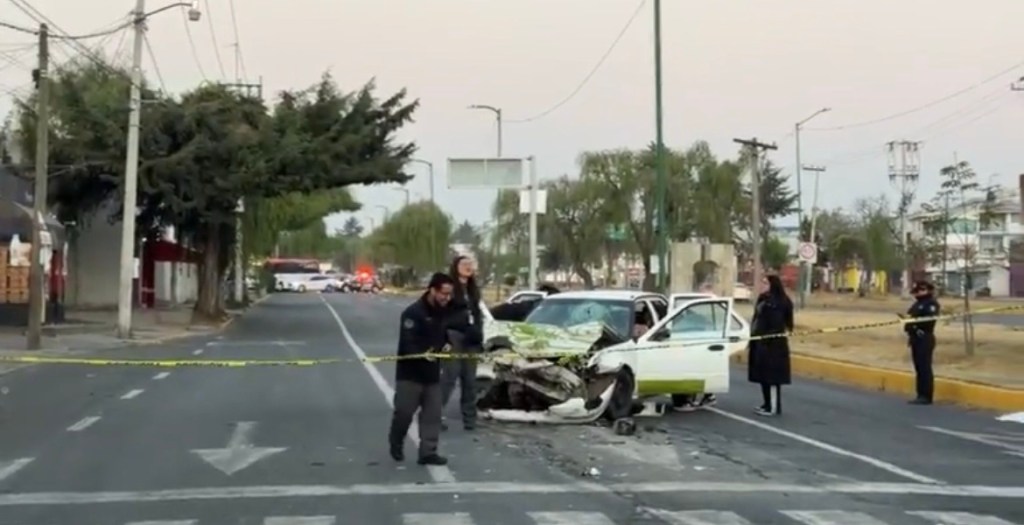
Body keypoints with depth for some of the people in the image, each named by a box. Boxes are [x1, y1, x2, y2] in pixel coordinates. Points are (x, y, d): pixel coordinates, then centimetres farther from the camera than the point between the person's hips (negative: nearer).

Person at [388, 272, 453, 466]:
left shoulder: (443, 313, 7)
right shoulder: (413, 312, -18)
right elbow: (407, 343, -24)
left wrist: (445, 345, 4)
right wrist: (422, 354, -38)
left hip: (432, 372, 7)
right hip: (410, 372, -7)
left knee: (433, 413, 3)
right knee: (404, 411, 1)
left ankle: (428, 452, 8)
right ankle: (396, 444, 26)